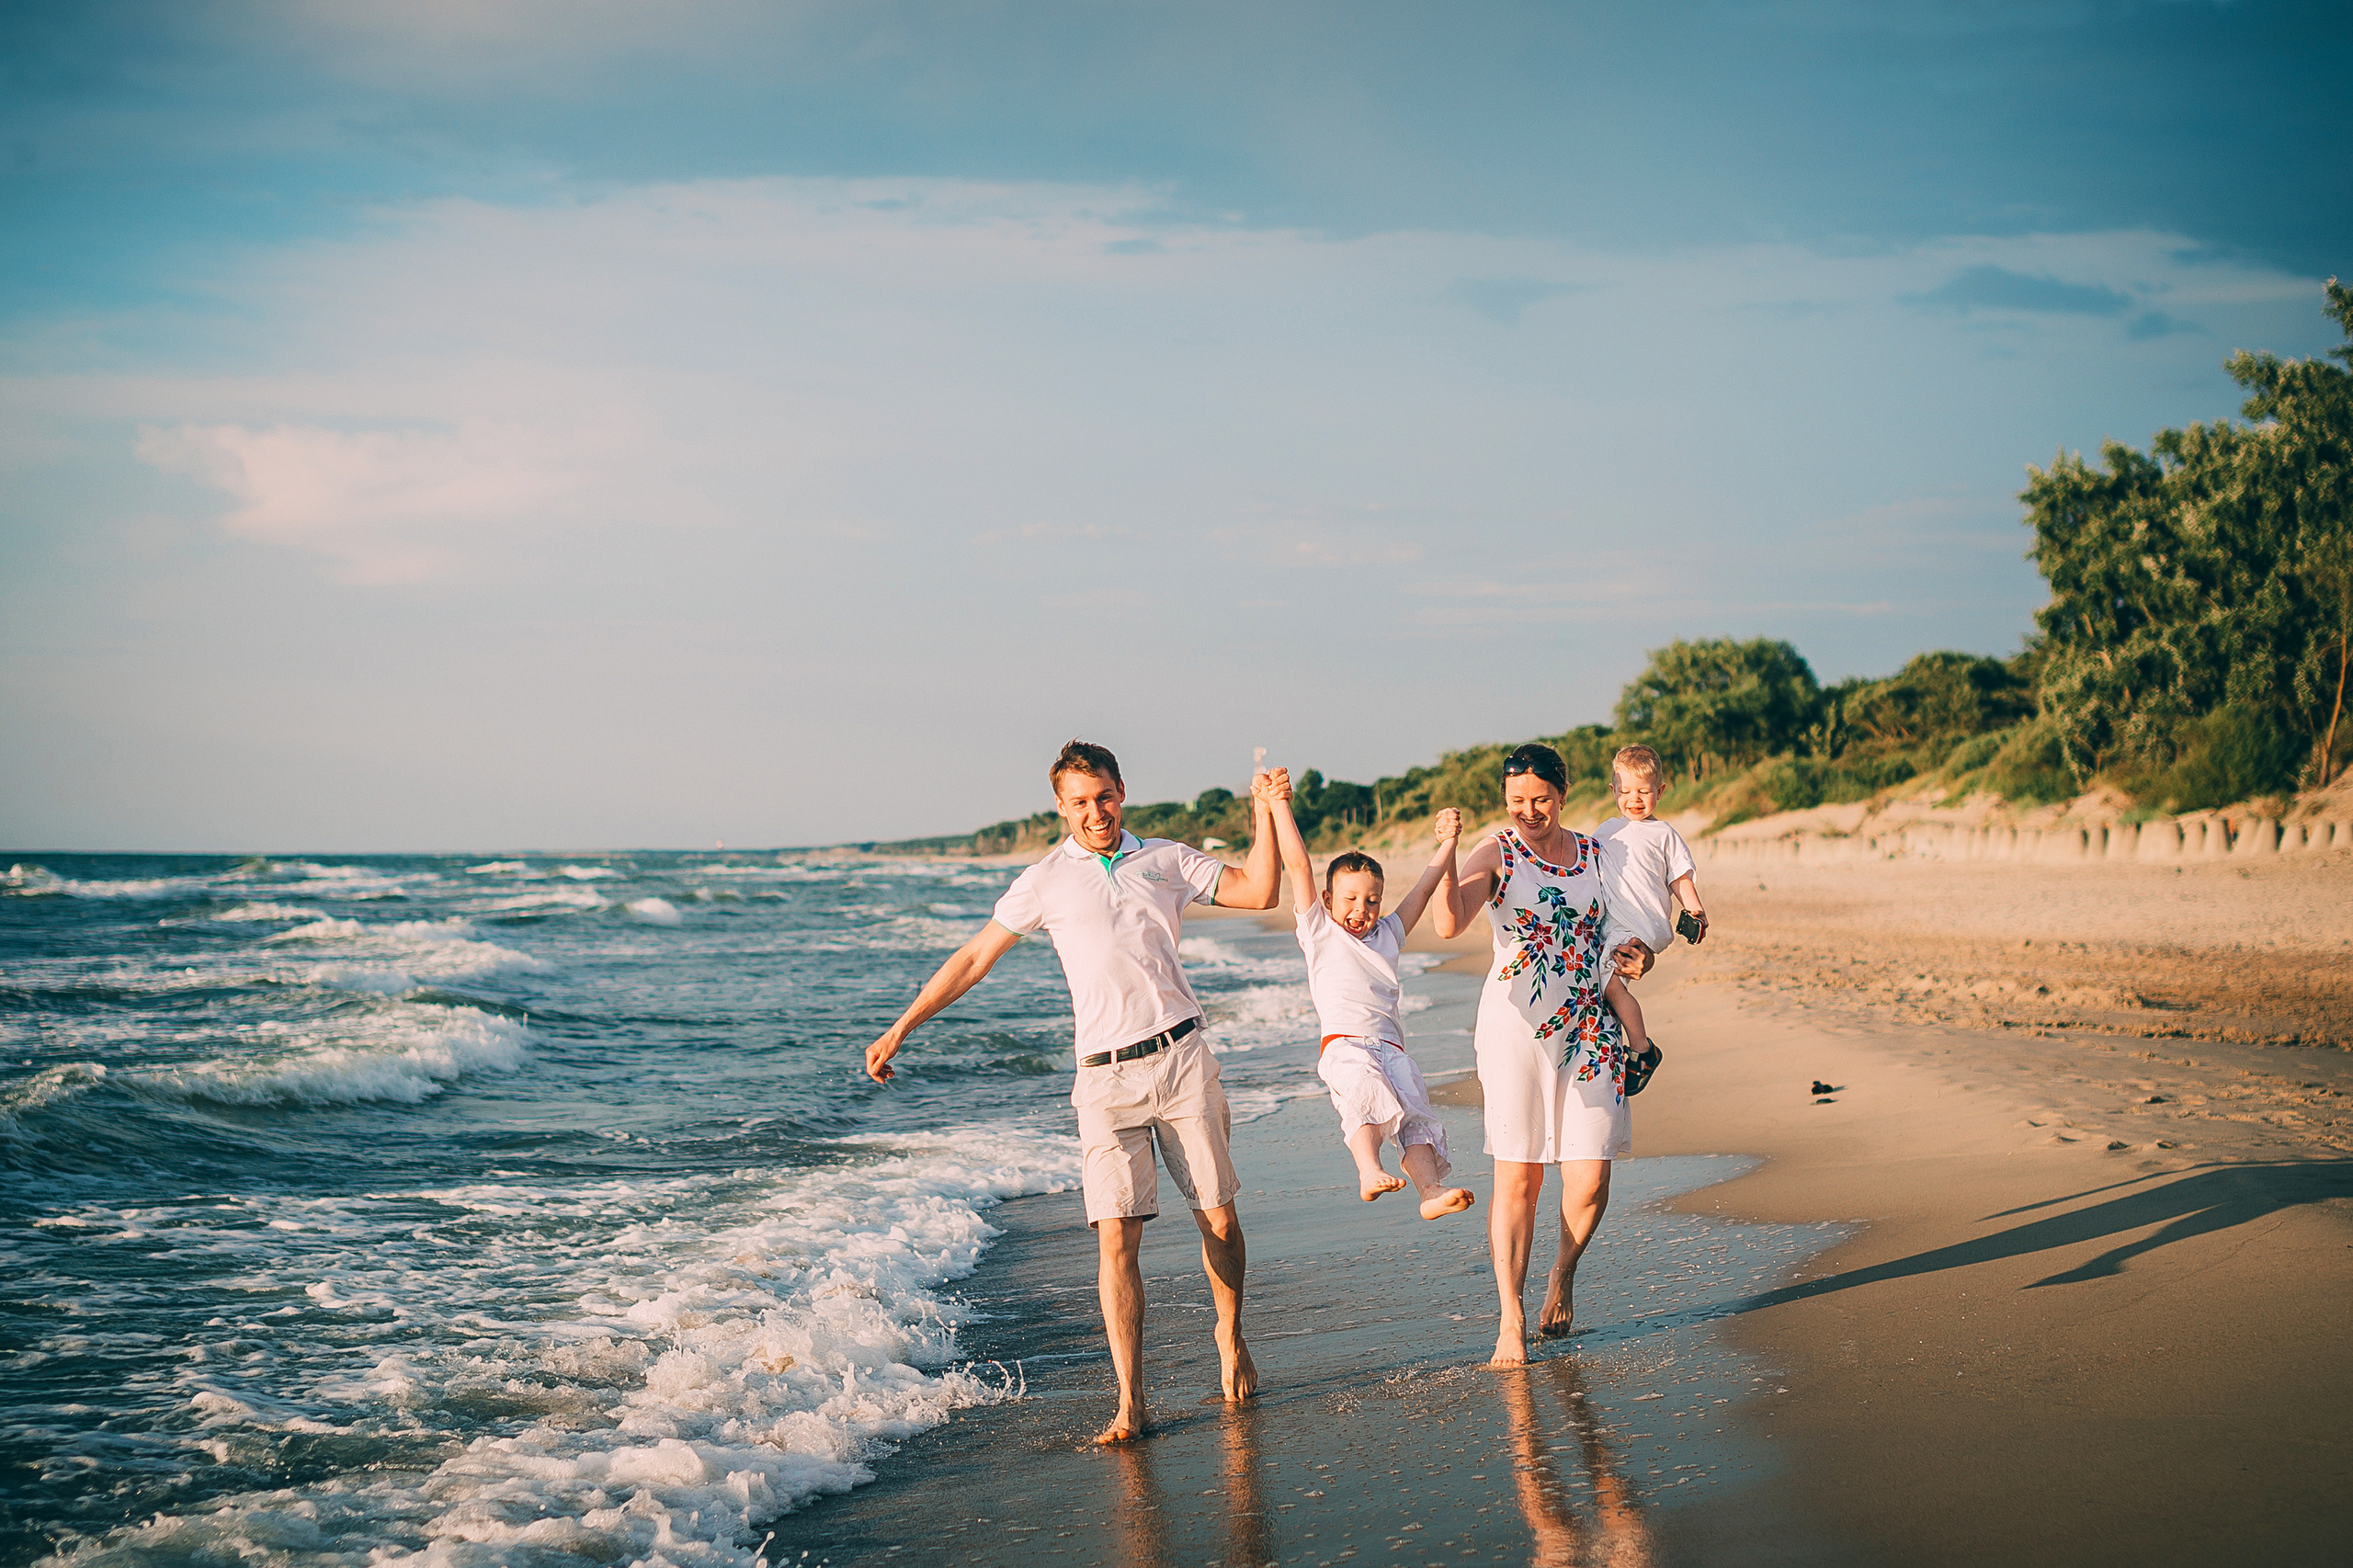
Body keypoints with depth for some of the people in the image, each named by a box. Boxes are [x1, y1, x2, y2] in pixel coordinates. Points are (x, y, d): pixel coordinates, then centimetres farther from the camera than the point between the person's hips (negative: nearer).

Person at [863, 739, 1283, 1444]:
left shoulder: (1166, 859, 12)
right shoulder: (1045, 881, 8)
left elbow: (1257, 891, 7)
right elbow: (974, 959, 10)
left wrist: (1263, 815, -2)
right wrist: (899, 1029, 9)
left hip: (1181, 1055, 1)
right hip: (1106, 1075, -1)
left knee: (1218, 1217, 5)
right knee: (1116, 1235, -10)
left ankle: (1230, 1336, 33)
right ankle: (1130, 1405, -10)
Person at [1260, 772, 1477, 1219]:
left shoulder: (1387, 935, 29)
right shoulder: (1319, 932, 17)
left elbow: (1427, 888, 30)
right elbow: (1299, 866, 11)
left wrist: (1447, 844, 20)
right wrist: (1279, 805, 6)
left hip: (1390, 1047, 4)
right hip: (1343, 1044, -4)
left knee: (1415, 1110, -20)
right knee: (1367, 1088, -34)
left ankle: (1431, 1190, -37)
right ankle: (1369, 1172, -48)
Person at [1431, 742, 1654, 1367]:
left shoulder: (1595, 854, 11)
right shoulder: (1495, 855, -2)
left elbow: (1622, 930, 22)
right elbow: (1449, 924, -19)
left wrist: (1638, 952, -1)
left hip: (1589, 1028, 3)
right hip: (1515, 1027, -3)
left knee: (1590, 1179, -4)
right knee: (1517, 1177, -3)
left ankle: (1564, 1274, 25)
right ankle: (1512, 1322, 3)